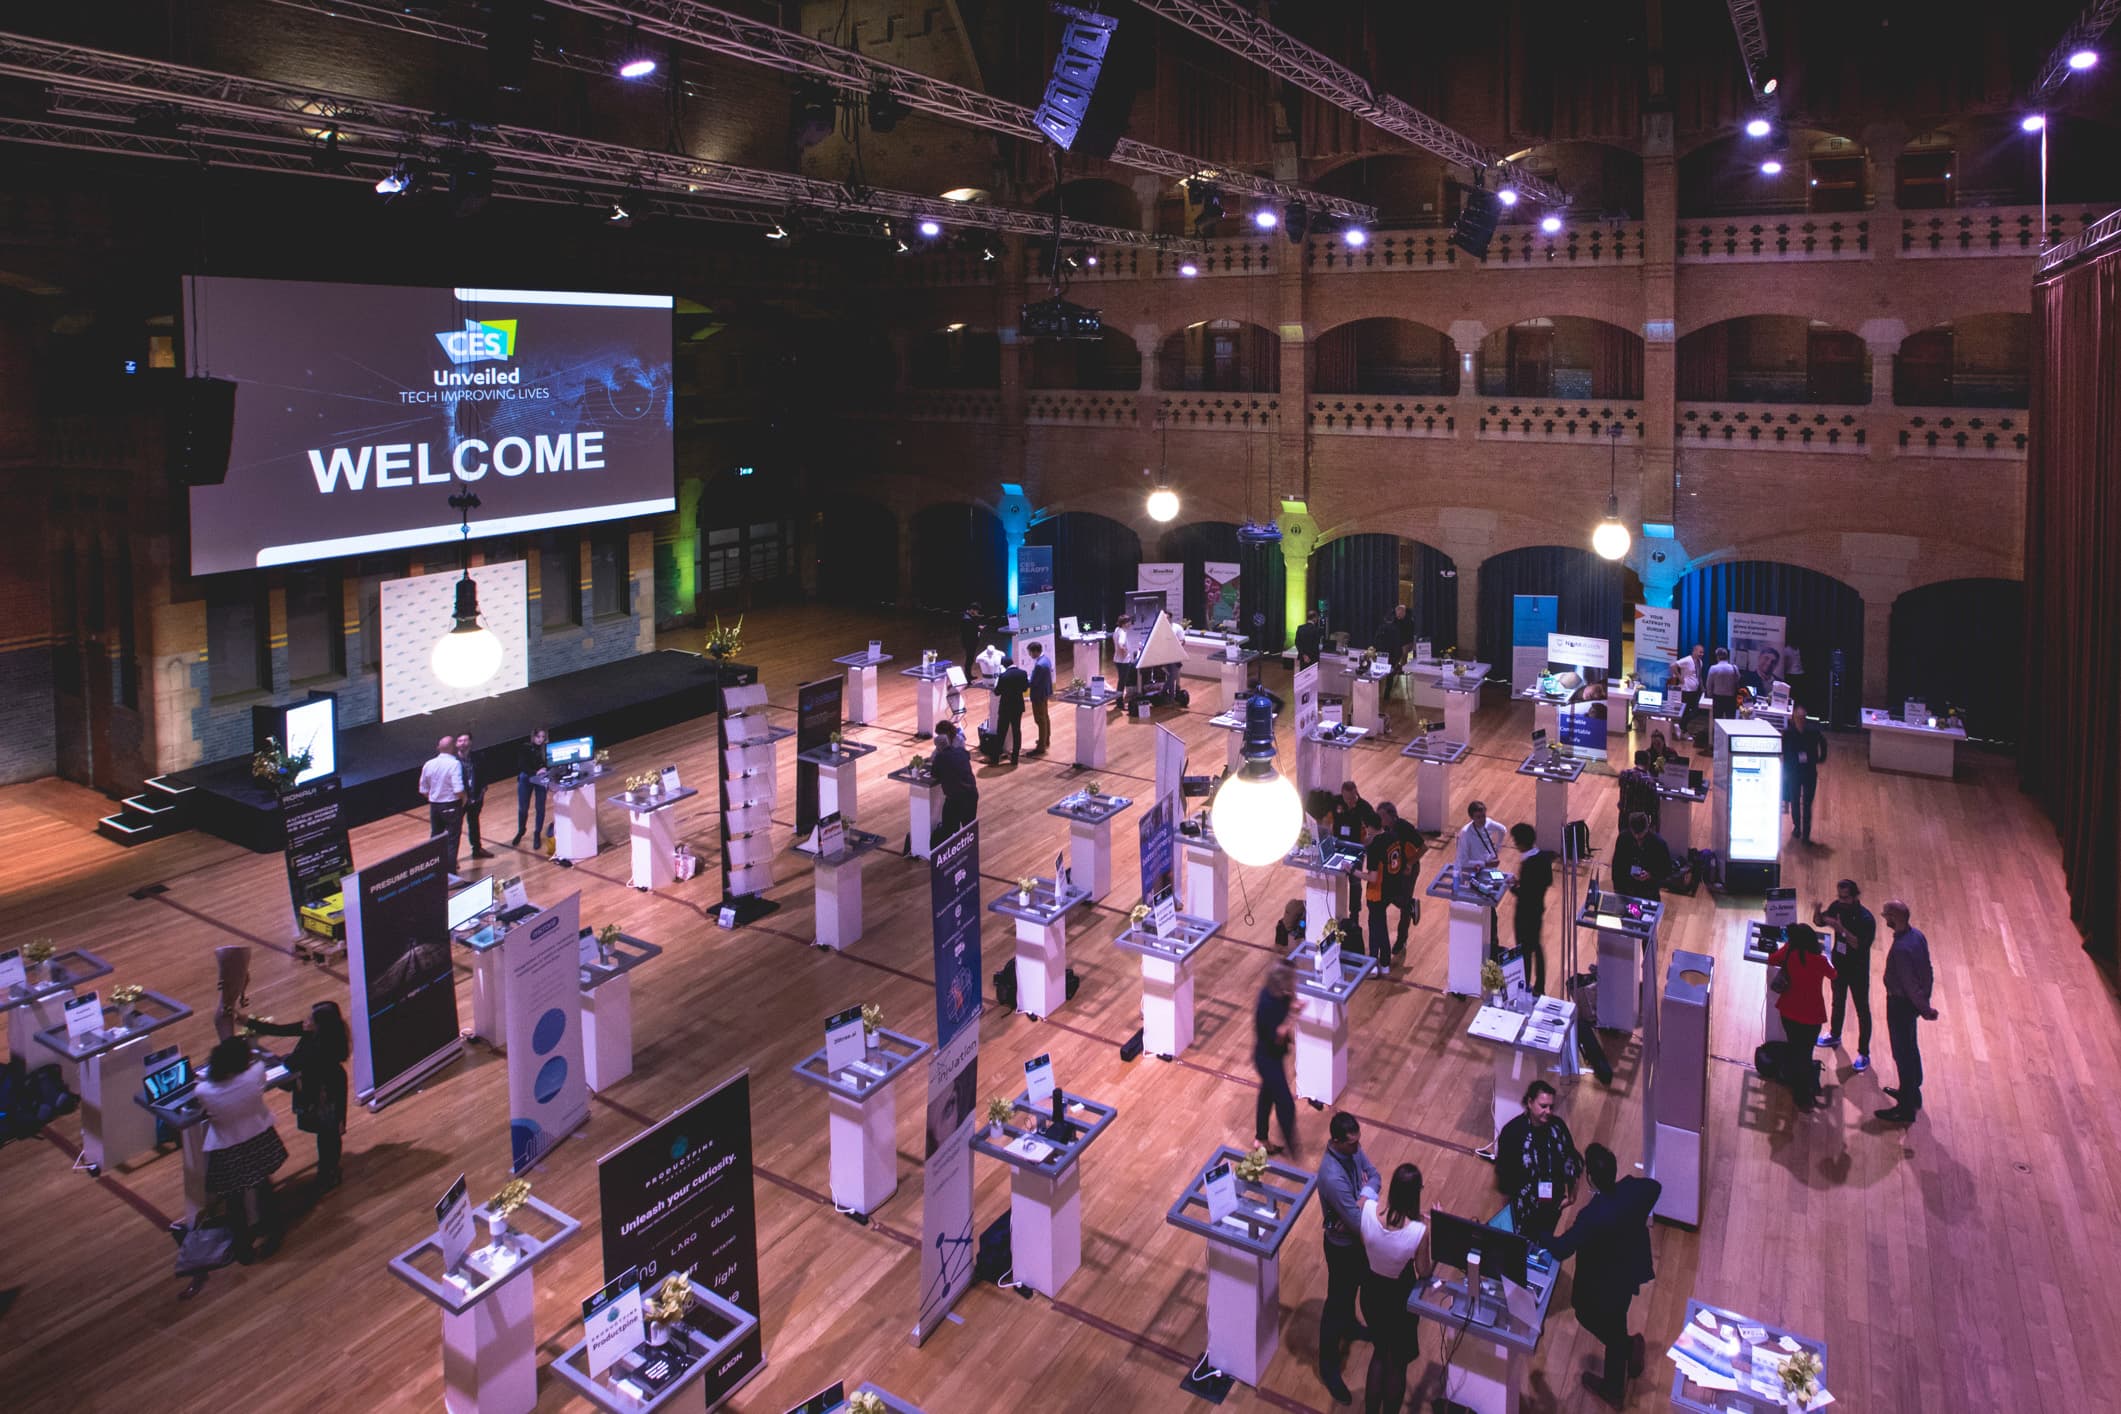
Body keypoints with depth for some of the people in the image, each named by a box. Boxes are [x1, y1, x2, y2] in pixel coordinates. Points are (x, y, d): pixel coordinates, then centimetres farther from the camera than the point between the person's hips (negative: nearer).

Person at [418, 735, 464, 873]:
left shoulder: (428, 764, 0)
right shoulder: (454, 764, -18)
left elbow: (423, 790, 6)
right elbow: (458, 790, -25)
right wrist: (463, 799, -6)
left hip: (434, 806, 5)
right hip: (452, 806, -5)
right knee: (452, 839, 4)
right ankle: (450, 872, 5)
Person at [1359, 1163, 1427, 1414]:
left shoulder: (1367, 1209, -25)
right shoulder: (1420, 1232, -33)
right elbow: (1424, 1273, -14)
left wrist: (1367, 1190, 12)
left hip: (1372, 1291, 4)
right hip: (1400, 1298, -4)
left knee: (1379, 1353, 30)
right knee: (1397, 1364, 23)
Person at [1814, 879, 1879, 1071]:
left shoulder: (1866, 919, -26)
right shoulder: (1837, 907, -8)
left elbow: (1860, 944, -31)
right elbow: (1818, 922, 3)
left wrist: (1841, 929, -39)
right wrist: (1818, 910, -18)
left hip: (1858, 970, -6)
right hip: (1839, 964, 6)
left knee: (1862, 1011, 5)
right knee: (1838, 1003, 26)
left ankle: (1864, 1054, 14)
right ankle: (1835, 1036, 47)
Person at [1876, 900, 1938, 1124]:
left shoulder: (1900, 949, -33)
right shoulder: (1917, 934, -4)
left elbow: (1910, 985, -26)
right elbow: (1927, 971, 6)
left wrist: (1925, 1009, -12)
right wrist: (1925, 1000, 15)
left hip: (1901, 1003, -9)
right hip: (1912, 1001, 9)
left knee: (1902, 1054, 4)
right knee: (1910, 1048, 25)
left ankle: (1906, 1108, 16)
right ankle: (1912, 1092, 44)